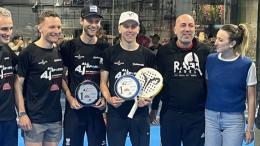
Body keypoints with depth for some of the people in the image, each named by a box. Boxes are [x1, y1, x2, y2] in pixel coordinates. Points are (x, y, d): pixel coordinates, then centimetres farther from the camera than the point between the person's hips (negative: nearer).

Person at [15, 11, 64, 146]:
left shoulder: (59, 52, 7)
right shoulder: (28, 53, -9)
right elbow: (18, 84, -8)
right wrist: (22, 113, -14)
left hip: (56, 118, 5)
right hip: (34, 119, -5)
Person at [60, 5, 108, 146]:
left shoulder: (106, 48, 2)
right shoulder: (69, 47, -1)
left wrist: (105, 98, -4)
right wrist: (70, 98, -7)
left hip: (98, 108, 1)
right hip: (74, 107, -1)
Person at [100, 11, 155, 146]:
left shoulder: (148, 55, 3)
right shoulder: (109, 53, 1)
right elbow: (103, 82, 4)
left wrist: (148, 99, -11)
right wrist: (109, 99, -14)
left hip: (140, 114, 1)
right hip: (115, 114, 0)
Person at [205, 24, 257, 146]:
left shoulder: (247, 65, -8)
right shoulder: (210, 60, -1)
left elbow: (251, 99, -2)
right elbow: (204, 88, 7)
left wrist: (250, 128, -1)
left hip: (234, 120, -2)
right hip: (210, 117, 2)